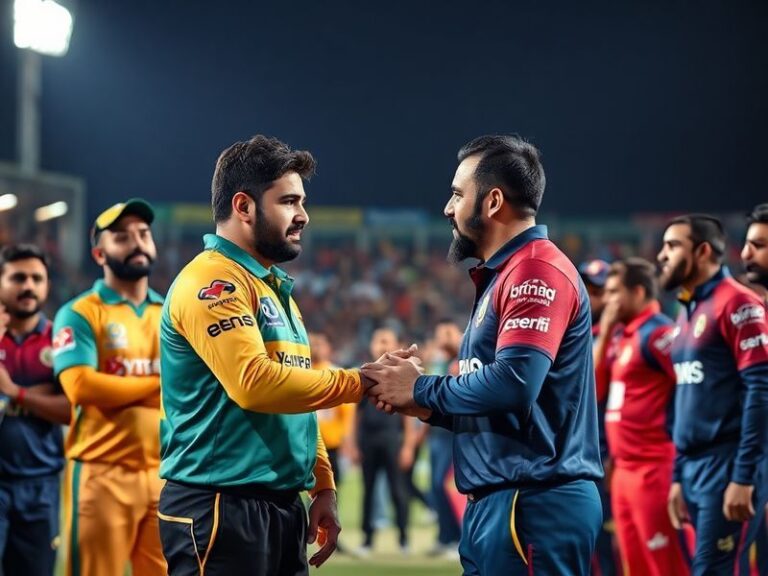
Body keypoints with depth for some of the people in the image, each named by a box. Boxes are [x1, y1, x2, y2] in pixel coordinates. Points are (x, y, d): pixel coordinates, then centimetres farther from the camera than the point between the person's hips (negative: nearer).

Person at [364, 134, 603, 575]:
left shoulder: (537, 271, -11)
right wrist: (424, 406, 5)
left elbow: (514, 382, -24)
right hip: (498, 503, 10)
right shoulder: (506, 275, 21)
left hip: (534, 505, -10)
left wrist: (422, 390, -10)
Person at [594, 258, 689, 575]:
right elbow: (594, 386, 14)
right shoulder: (620, 335, 15)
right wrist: (604, 334, 7)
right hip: (623, 469, 10)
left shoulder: (656, 333, -13)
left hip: (653, 468, -10)